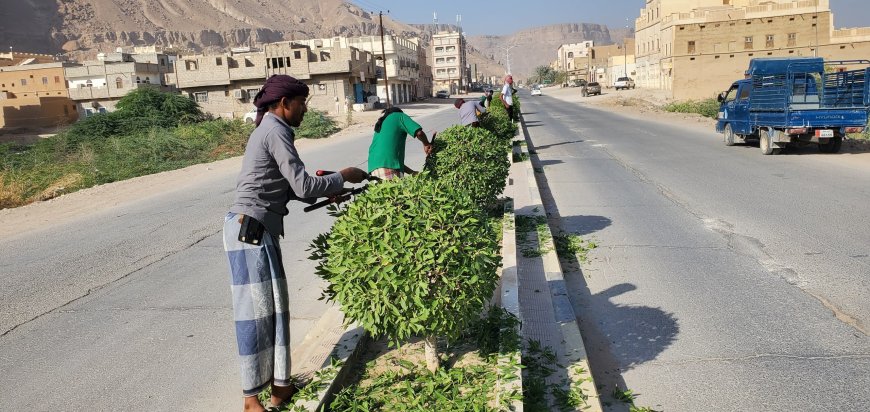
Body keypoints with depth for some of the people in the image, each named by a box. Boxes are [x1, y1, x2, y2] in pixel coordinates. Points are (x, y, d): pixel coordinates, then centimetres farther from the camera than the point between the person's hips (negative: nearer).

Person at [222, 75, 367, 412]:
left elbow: (286, 188, 19)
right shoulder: (276, 132, -12)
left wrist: (325, 190, 12)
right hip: (249, 230, -10)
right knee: (255, 312, -3)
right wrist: (342, 178, -2)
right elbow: (302, 185, -16)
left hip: (258, 230, 10)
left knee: (274, 309, 12)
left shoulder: (269, 130, 19)